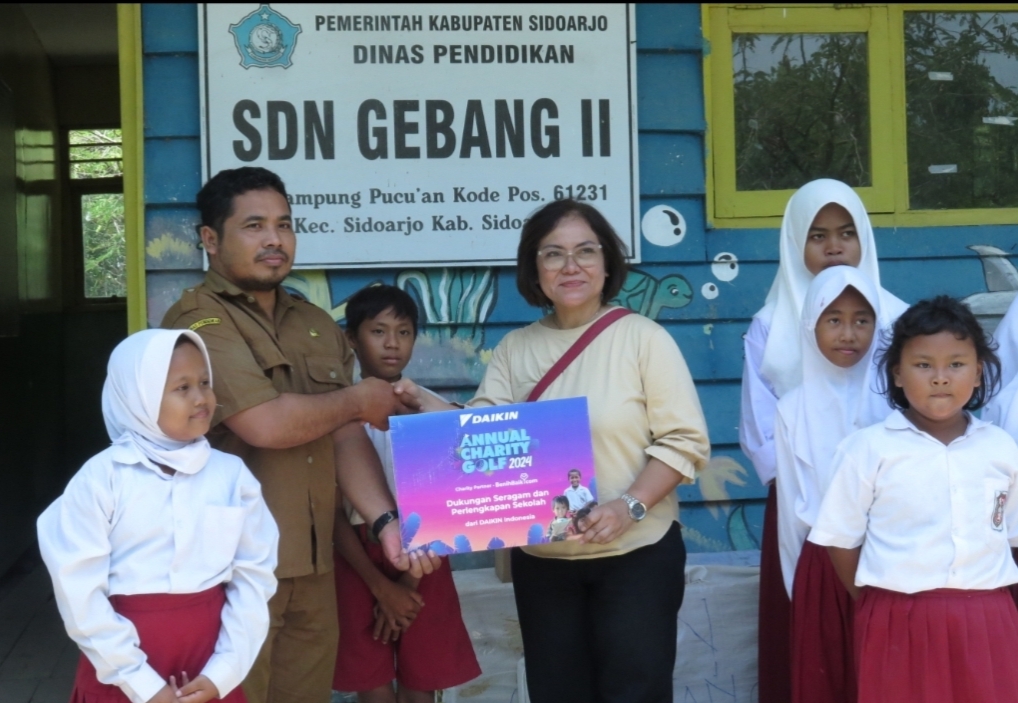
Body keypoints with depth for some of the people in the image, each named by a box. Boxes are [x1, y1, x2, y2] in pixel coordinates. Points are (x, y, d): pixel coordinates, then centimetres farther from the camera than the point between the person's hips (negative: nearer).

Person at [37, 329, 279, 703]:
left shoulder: (231, 473, -1)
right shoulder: (101, 477, -8)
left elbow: (254, 575, -3)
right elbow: (80, 590, -10)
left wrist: (222, 672, -10)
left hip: (208, 650, 2)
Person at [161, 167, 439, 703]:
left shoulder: (318, 327, 13)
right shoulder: (197, 321, -12)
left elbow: (346, 438, 7)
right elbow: (267, 423, -22)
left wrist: (384, 520, -10)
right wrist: (359, 401, -5)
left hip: (313, 568, 7)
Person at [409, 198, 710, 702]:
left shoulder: (643, 337, -6)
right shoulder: (513, 349, 5)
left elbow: (684, 440, -9)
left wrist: (630, 505, -22)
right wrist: (421, 408, -22)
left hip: (637, 554, -3)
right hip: (540, 560, 3)